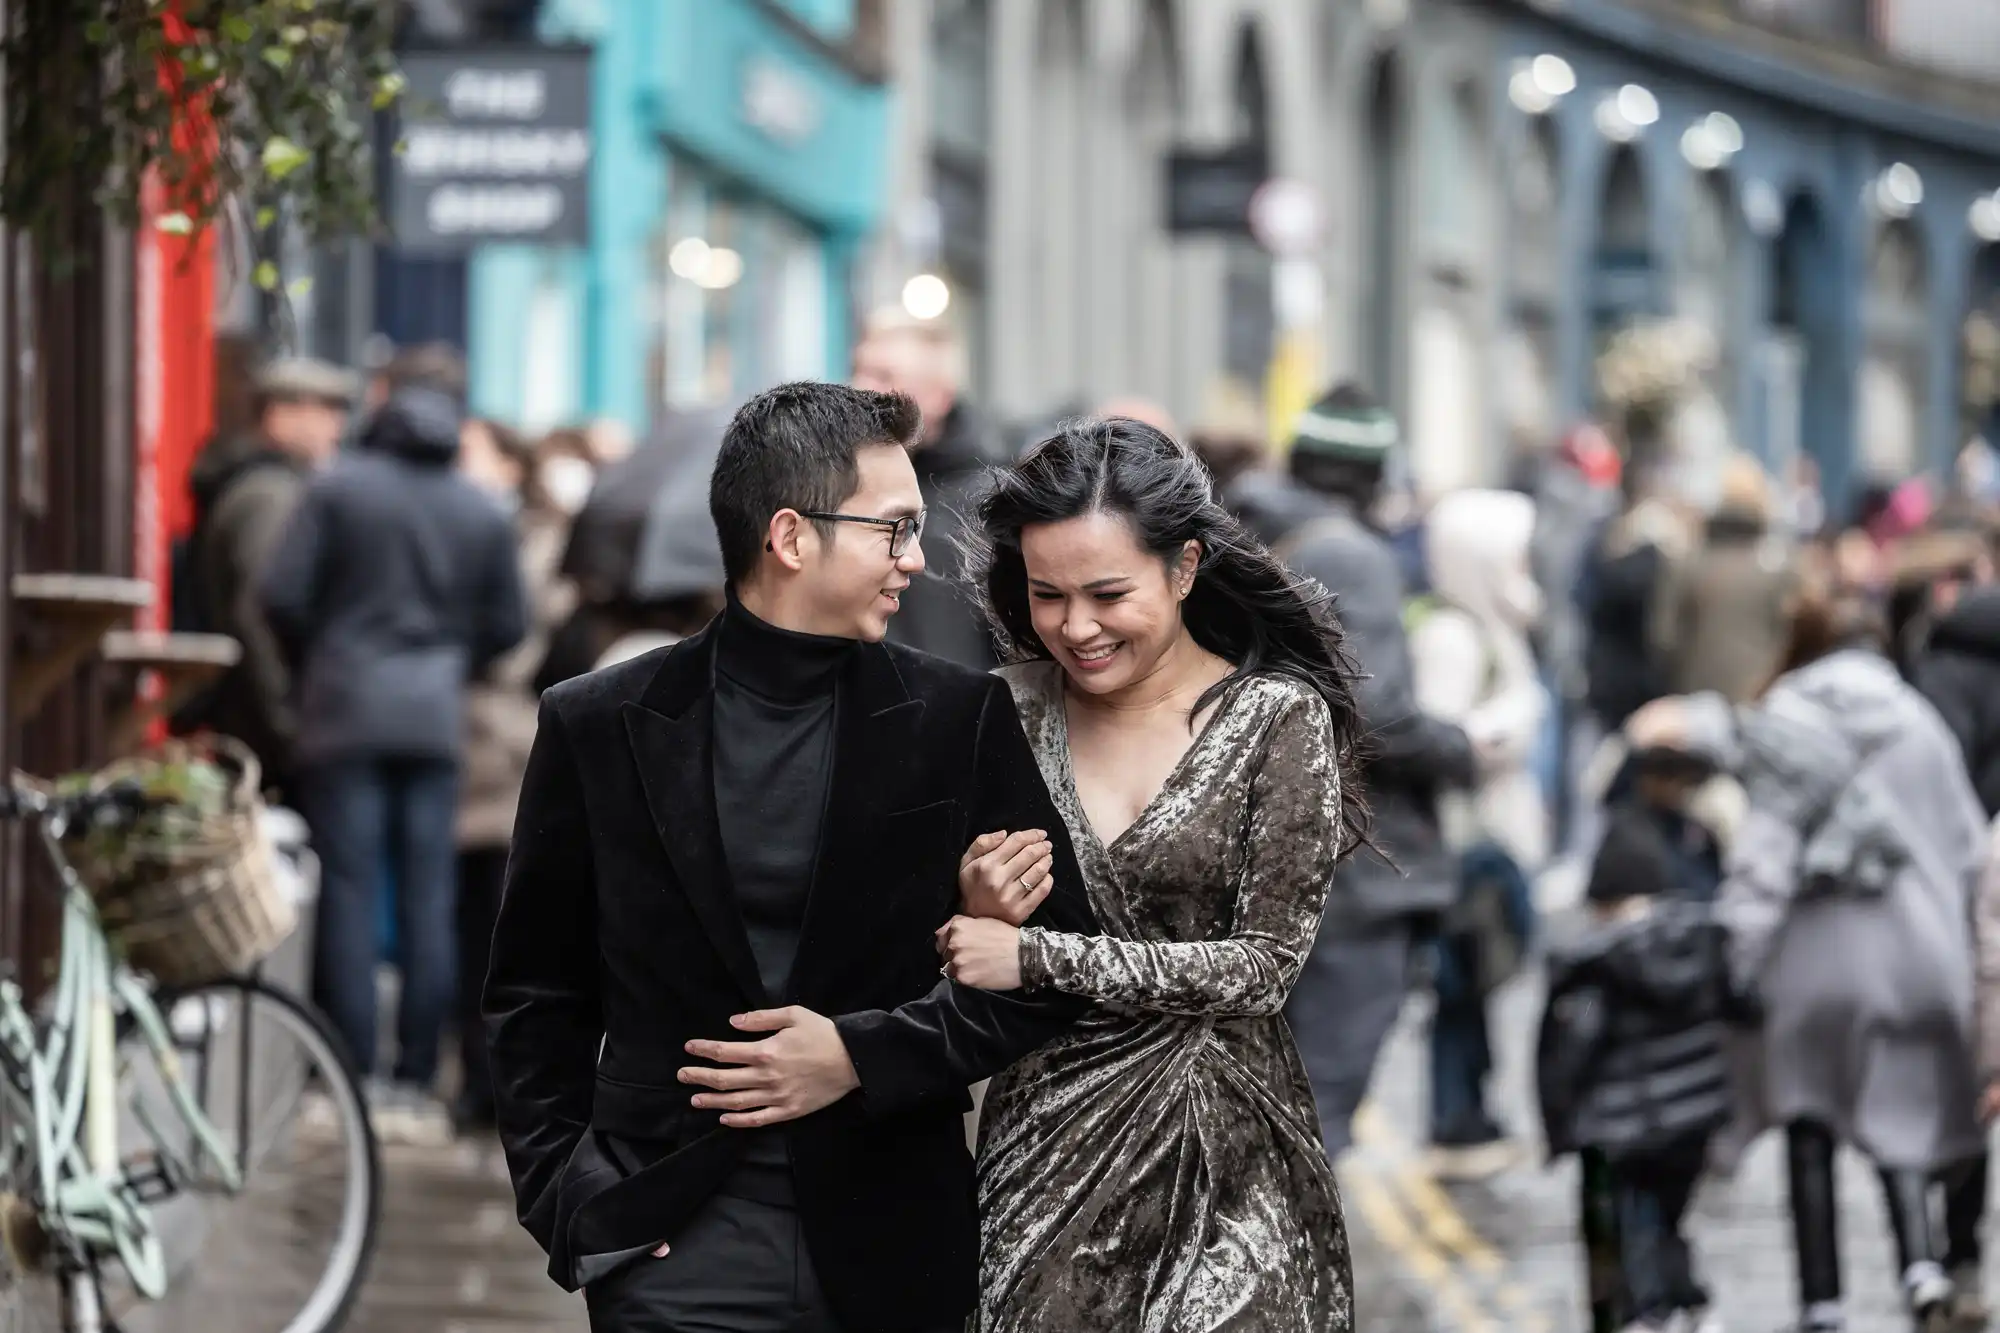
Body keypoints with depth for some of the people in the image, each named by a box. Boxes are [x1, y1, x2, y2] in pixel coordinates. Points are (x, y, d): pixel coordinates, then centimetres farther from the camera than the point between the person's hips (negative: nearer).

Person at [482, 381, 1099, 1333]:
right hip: (677, 1247, -1)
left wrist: (865, 1055, -9)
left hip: (892, 1247, 1)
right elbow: (535, 995, 7)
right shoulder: (599, 727, 1)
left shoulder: (961, 720, 2)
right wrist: (565, 1196, -4)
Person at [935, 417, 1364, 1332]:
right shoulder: (1007, 713, 3)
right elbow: (952, 937, 13)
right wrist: (974, 900, -10)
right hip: (1042, 1145, 3)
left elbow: (1265, 966, -11)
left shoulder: (1278, 720, -6)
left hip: (1224, 1157, -2)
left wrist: (1035, 958, -16)